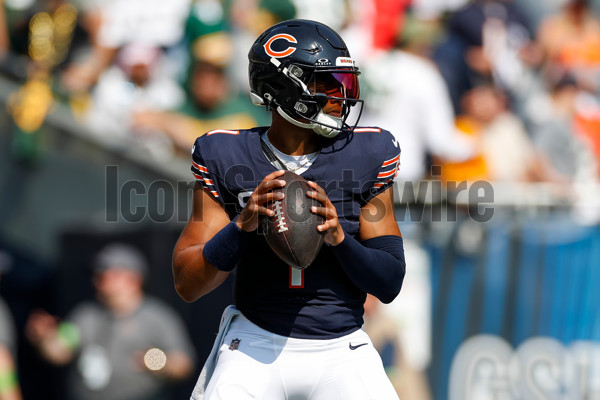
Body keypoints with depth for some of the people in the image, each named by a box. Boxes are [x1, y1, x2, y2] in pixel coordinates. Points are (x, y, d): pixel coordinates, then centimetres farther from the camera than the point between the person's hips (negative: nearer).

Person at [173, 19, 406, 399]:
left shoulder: (366, 155, -1)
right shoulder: (227, 157, -3)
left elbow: (390, 284, -1)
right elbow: (187, 285, -6)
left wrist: (338, 236, -19)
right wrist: (243, 225, -21)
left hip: (341, 352, 1)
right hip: (255, 347, -1)